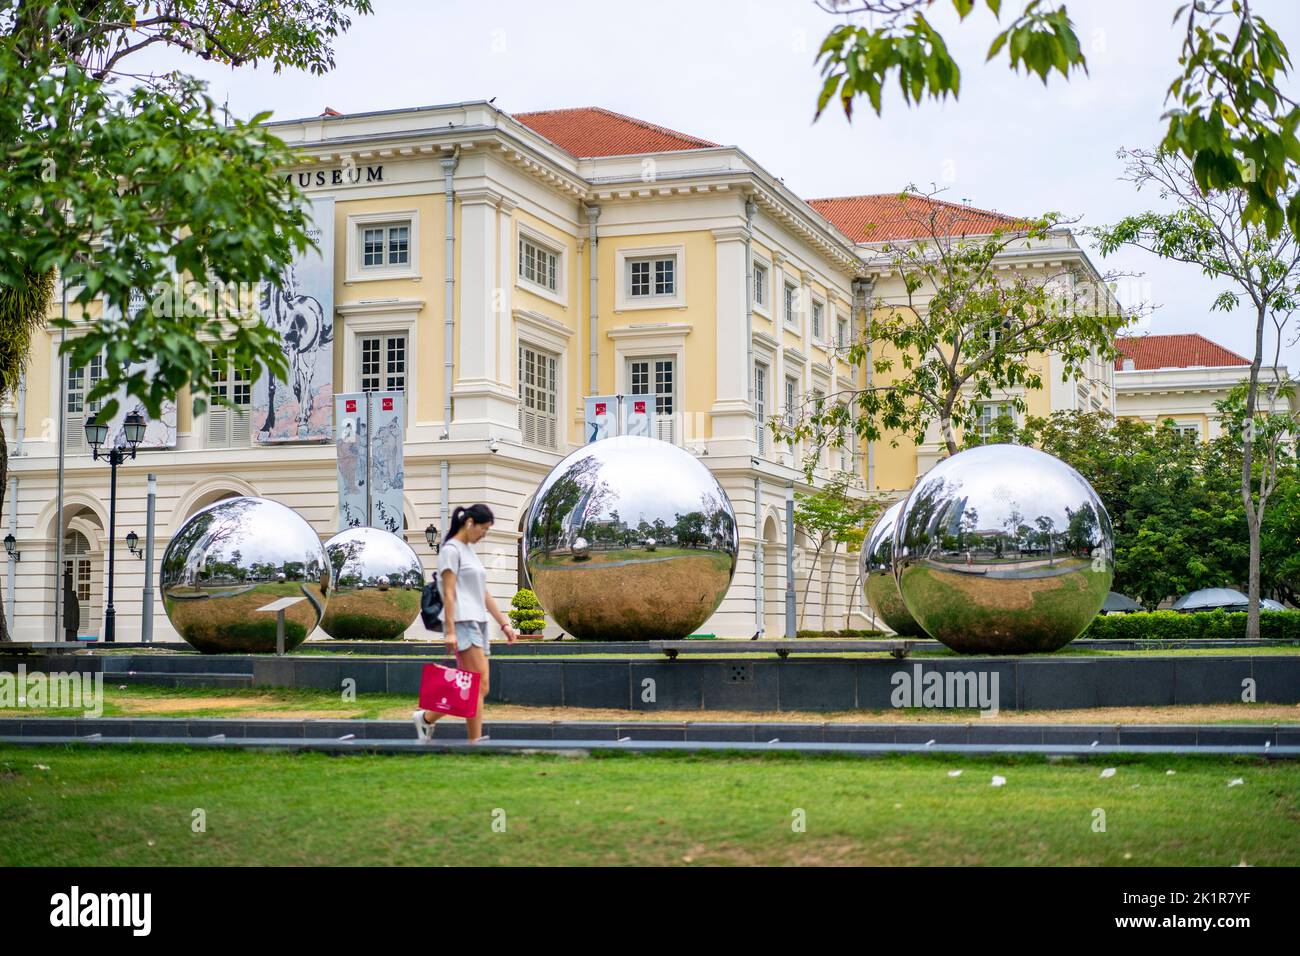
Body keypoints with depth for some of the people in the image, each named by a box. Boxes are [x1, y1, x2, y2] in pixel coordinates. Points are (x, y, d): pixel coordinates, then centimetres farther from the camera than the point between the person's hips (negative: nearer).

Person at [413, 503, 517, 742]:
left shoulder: (470, 550, 21)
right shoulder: (451, 550, -6)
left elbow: (484, 594, 22)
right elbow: (448, 593, -12)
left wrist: (504, 623, 17)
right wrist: (449, 631, -18)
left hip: (478, 623, 9)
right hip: (462, 623, -9)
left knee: (479, 688, 3)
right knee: (478, 685, -13)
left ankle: (426, 718, 11)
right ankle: (475, 741, -12)